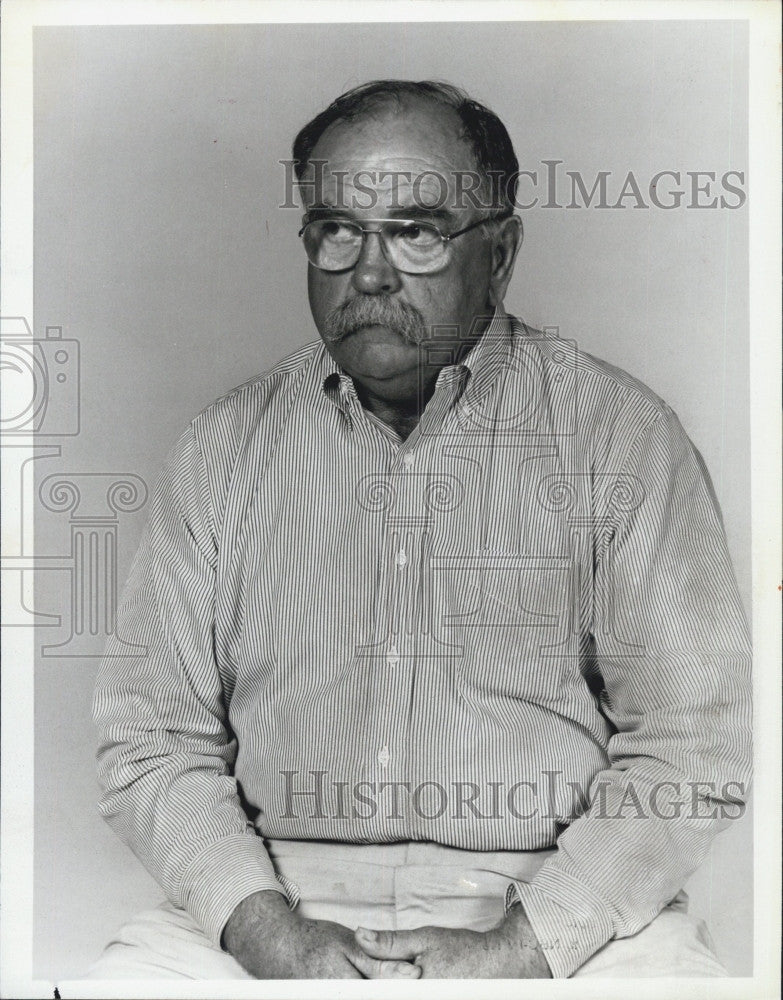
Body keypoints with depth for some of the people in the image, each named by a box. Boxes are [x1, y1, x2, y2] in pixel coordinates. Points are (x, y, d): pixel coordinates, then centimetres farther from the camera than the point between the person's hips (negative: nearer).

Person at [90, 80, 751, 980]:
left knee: (673, 968, -26)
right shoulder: (224, 447, 7)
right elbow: (152, 740, 5)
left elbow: (693, 738, -3)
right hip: (281, 897, 1)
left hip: (554, 905, 0)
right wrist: (269, 930, -10)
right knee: (121, 972, -22)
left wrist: (521, 946, -12)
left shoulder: (619, 433, 1)